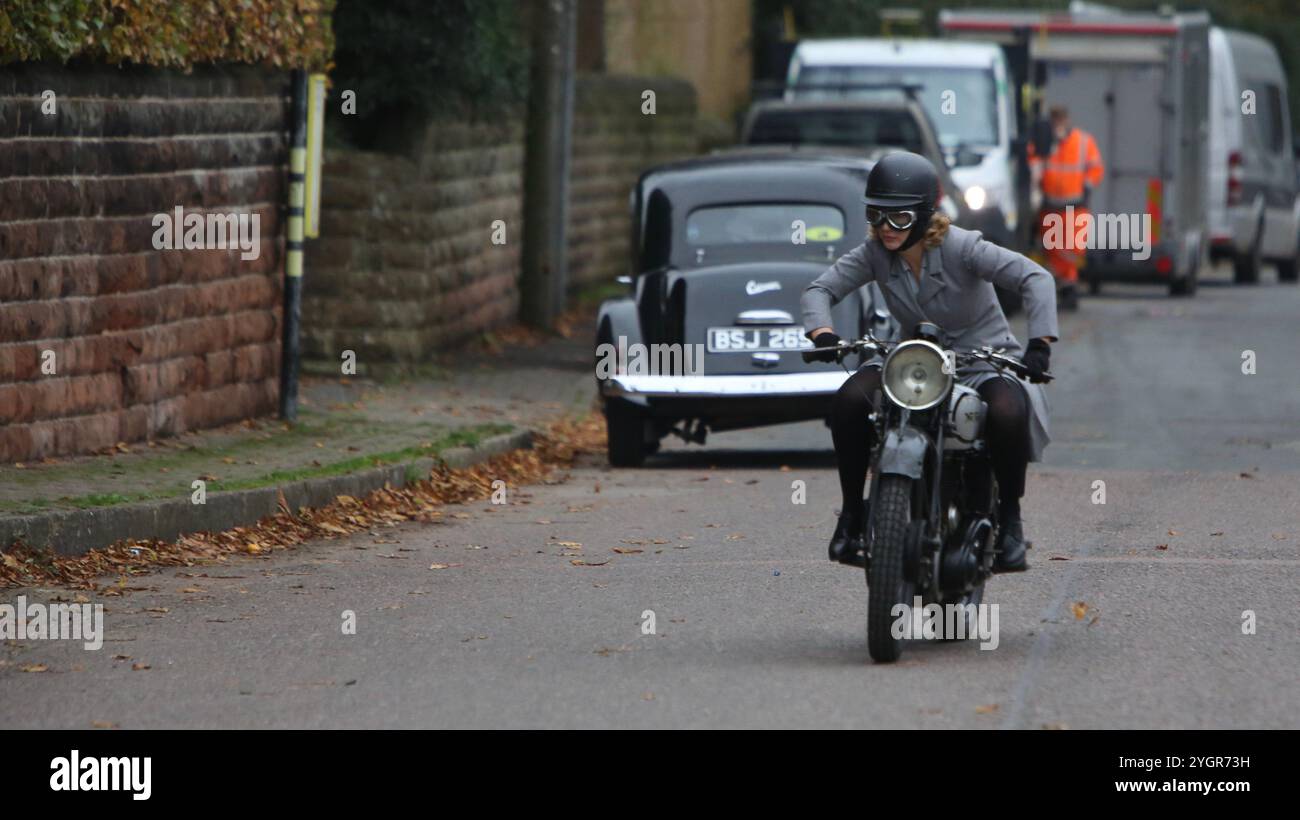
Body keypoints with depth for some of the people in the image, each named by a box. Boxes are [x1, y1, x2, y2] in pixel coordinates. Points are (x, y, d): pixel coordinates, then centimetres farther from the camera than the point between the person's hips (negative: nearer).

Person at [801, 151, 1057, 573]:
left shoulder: (961, 247, -19)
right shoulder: (875, 253, -6)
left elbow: (1035, 278, -27)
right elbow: (820, 289, -7)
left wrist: (1040, 344, -41)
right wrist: (822, 333, -30)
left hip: (983, 358, -4)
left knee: (1007, 414, -37)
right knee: (850, 401, -25)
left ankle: (1010, 520, -13)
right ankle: (851, 514, -8)